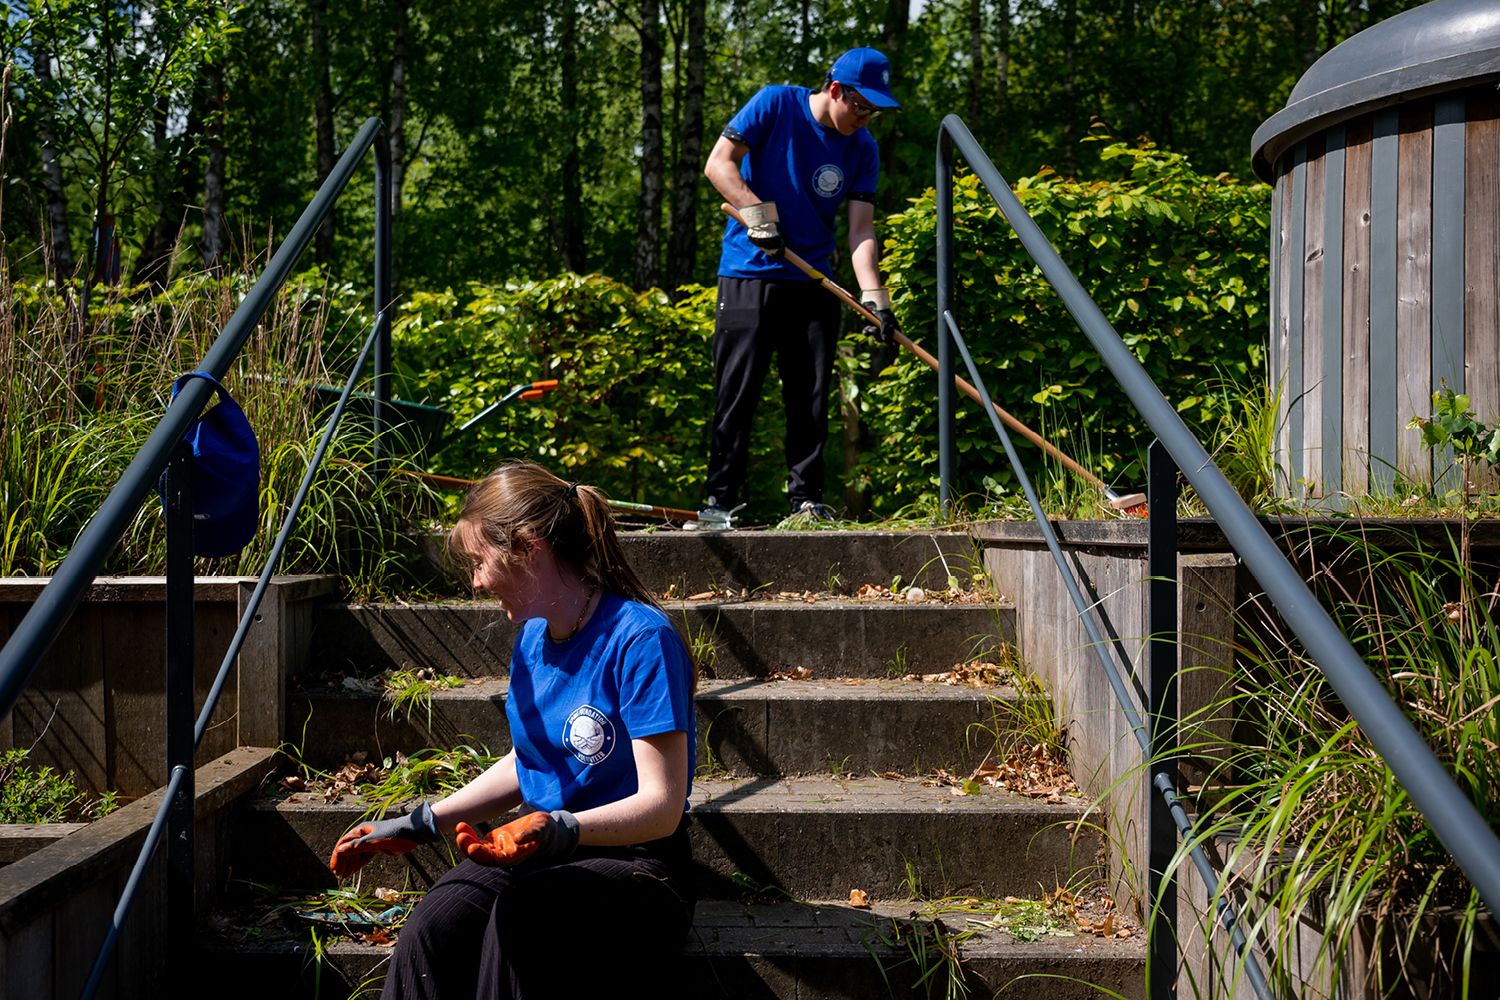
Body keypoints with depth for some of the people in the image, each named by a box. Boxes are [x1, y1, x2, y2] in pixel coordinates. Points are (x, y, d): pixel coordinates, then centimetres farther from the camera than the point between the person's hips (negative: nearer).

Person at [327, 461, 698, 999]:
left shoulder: (641, 638, -16)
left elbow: (661, 806, -20)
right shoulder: (532, 640, 10)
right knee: (432, 926, -26)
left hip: (634, 861, -6)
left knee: (520, 919, -37)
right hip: (541, 853, 6)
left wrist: (559, 828, -37)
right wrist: (420, 824, 16)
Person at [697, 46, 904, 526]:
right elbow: (718, 163, -8)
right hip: (749, 275, -3)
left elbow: (861, 229, -3)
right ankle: (718, 500, 1)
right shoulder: (775, 105, -5)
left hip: (814, 283, 4)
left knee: (812, 397, 3)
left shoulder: (862, 149, 3)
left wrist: (873, 295, -16)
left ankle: (806, 498, 11)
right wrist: (757, 212, -21)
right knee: (737, 393, -5)